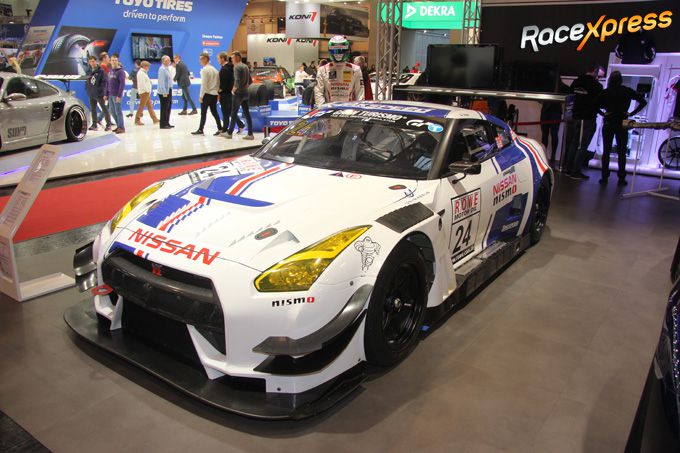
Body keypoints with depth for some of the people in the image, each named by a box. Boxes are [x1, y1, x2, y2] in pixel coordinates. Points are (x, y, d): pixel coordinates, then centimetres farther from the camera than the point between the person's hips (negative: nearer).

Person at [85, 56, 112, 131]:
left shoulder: (100, 70, -7)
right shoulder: (89, 71, 10)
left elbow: (104, 81, -10)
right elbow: (87, 81, 19)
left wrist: (101, 90, -16)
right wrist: (87, 88, 8)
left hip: (99, 94, -6)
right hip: (91, 94, 6)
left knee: (104, 109, -1)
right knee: (93, 109, 11)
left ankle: (108, 124, 5)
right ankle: (94, 125, 18)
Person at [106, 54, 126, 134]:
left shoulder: (120, 71, -9)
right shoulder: (110, 71, 13)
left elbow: (122, 84, -15)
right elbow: (108, 83, 17)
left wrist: (119, 95, -19)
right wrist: (106, 94, 13)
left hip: (117, 95, -7)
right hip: (110, 95, 7)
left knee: (118, 111, -4)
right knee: (112, 111, 10)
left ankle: (121, 127, 3)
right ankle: (118, 125, 20)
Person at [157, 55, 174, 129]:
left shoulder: (167, 69, 15)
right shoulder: (162, 69, -12)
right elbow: (161, 81, -18)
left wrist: (170, 91, 14)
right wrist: (164, 92, -21)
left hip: (169, 90, 9)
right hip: (164, 92, -9)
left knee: (168, 108, 12)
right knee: (164, 108, -5)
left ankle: (167, 123, 19)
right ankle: (163, 124, -1)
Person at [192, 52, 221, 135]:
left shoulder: (204, 70, -10)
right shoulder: (214, 69, 12)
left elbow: (204, 84, -15)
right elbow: (218, 83, 12)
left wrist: (201, 96, -12)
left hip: (207, 94, -7)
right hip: (214, 94, 7)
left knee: (203, 113, -1)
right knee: (214, 112, 11)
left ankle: (200, 130, 3)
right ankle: (220, 128, 9)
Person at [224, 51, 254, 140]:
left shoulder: (237, 67, -13)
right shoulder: (245, 66, 14)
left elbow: (237, 80, -22)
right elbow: (250, 80, 19)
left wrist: (235, 88, -8)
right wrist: (245, 86, 15)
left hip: (239, 93, -8)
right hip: (245, 92, 8)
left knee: (234, 113, 1)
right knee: (246, 113, 7)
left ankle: (229, 133, 9)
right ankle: (250, 134, 5)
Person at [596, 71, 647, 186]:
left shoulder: (605, 92, -3)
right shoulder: (627, 91, -1)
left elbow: (595, 105, -11)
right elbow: (643, 102, -2)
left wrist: (603, 113, -2)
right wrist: (631, 113, 1)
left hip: (608, 123, 0)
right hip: (622, 124, 0)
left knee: (606, 151, 6)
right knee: (622, 153, 7)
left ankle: (604, 177, 3)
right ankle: (621, 178, 7)